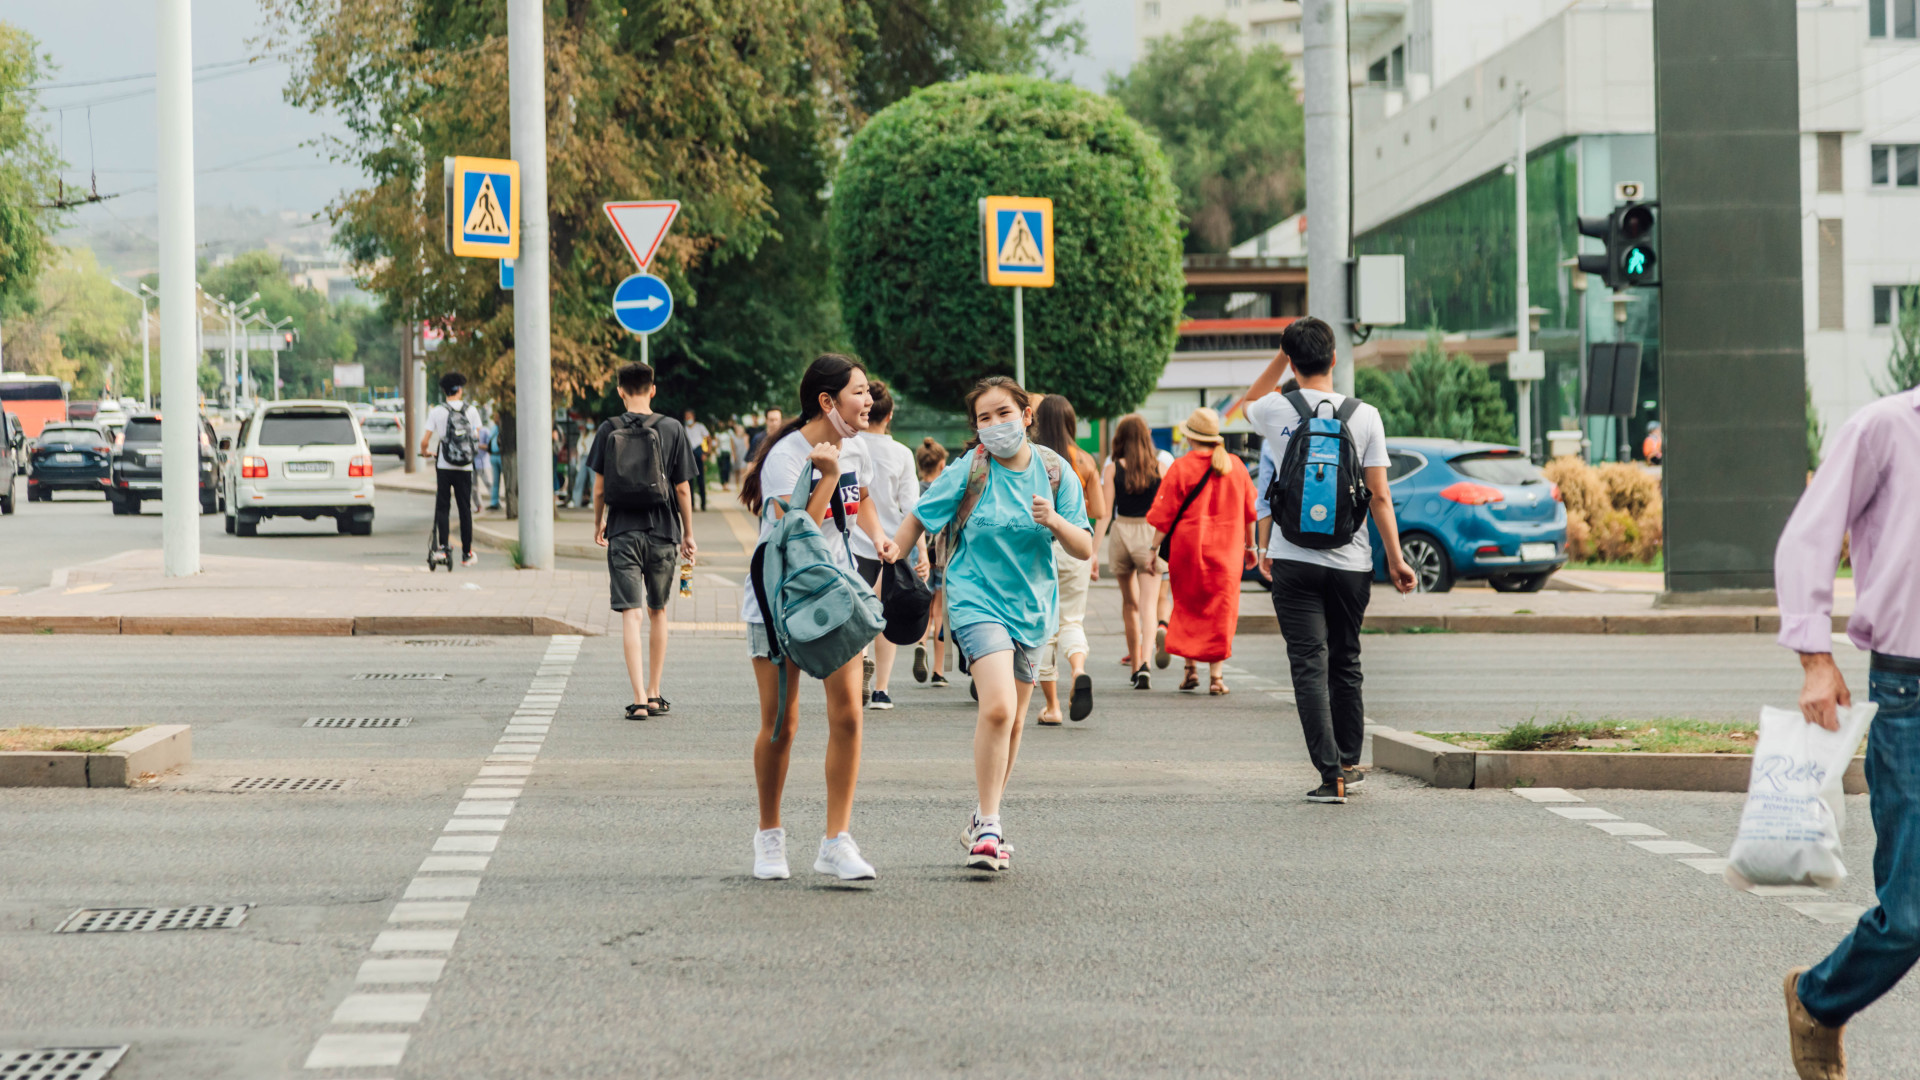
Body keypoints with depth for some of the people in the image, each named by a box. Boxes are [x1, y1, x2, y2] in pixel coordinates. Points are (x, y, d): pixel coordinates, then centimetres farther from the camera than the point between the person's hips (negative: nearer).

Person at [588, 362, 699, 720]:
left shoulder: (609, 429, -3)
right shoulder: (672, 429, -1)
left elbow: (599, 488, 0)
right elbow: (682, 489, 0)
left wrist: (598, 524, 17)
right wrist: (688, 535, 10)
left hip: (623, 532, -1)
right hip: (663, 530, 1)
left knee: (630, 614, -3)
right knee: (658, 611, 16)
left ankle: (639, 699, -13)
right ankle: (655, 694, 23)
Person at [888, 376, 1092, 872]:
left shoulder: (1054, 471, 0)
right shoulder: (969, 471, -8)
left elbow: (1085, 550, -1)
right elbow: (917, 520, 3)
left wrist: (1055, 522, -20)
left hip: (1031, 605, 4)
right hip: (977, 599, -4)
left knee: (1010, 720, 12)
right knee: (998, 707, -22)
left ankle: (984, 818, 31)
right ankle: (988, 825, -13)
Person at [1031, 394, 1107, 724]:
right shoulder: (1085, 461, 1)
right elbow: (1100, 514, 3)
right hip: (1076, 546, 2)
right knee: (1071, 621, 11)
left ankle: (1051, 705, 7)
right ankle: (1079, 671, -21)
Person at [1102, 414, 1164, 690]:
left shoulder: (1113, 468, -3)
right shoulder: (1159, 467, -1)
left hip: (1121, 532, 1)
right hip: (1150, 533, -1)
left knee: (1129, 602, 17)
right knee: (1148, 604, -5)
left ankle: (1134, 663, 24)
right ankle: (1144, 662, -25)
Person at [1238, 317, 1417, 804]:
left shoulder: (1276, 412, -3)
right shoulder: (1365, 416, -3)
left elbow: (1247, 403, 24)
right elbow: (1379, 496, -3)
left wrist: (1280, 358, 20)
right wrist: (1396, 559, 3)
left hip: (1294, 561, -1)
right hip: (1350, 562, 2)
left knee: (1309, 666, -3)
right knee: (1345, 663, 17)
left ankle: (1331, 774, -11)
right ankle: (1349, 762, 28)